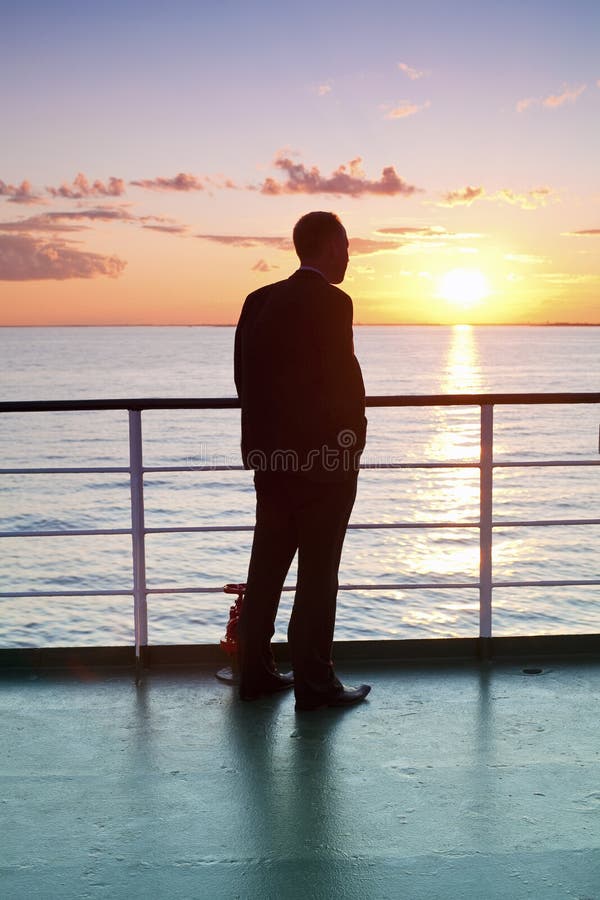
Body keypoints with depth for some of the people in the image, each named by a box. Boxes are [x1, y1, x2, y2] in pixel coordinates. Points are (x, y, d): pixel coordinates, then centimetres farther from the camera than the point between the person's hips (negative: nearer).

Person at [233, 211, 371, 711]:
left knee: (268, 563, 14)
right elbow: (345, 379, -15)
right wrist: (354, 435, 0)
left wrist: (265, 435, 14)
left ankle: (255, 670, 23)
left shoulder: (259, 301, 8)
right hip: (325, 458, -7)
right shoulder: (332, 303, -14)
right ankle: (314, 681, 9)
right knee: (319, 571, 1)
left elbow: (245, 375, 8)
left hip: (272, 457, 7)